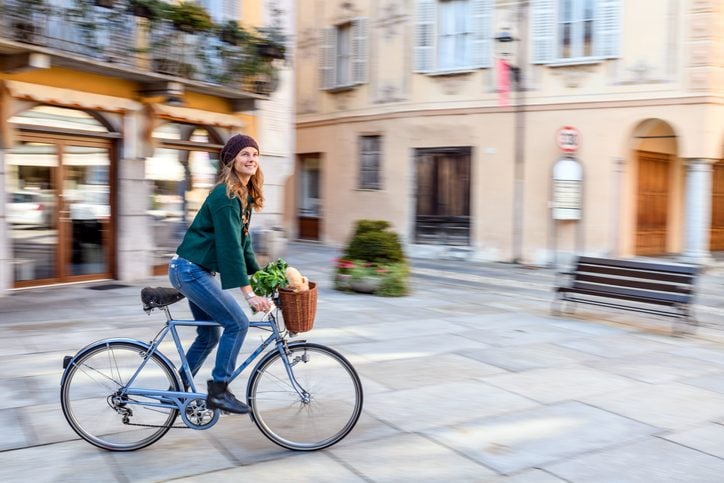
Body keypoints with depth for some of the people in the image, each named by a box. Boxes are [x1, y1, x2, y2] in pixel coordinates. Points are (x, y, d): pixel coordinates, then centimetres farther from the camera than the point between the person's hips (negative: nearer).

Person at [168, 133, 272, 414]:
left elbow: (243, 242, 15)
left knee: (209, 334, 15)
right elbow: (229, 245, -26)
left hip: (199, 271, 10)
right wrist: (248, 292, -29)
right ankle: (218, 391, -3)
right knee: (237, 323, -12)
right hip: (190, 270, -10)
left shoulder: (244, 195, 10)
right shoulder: (224, 195, -20)